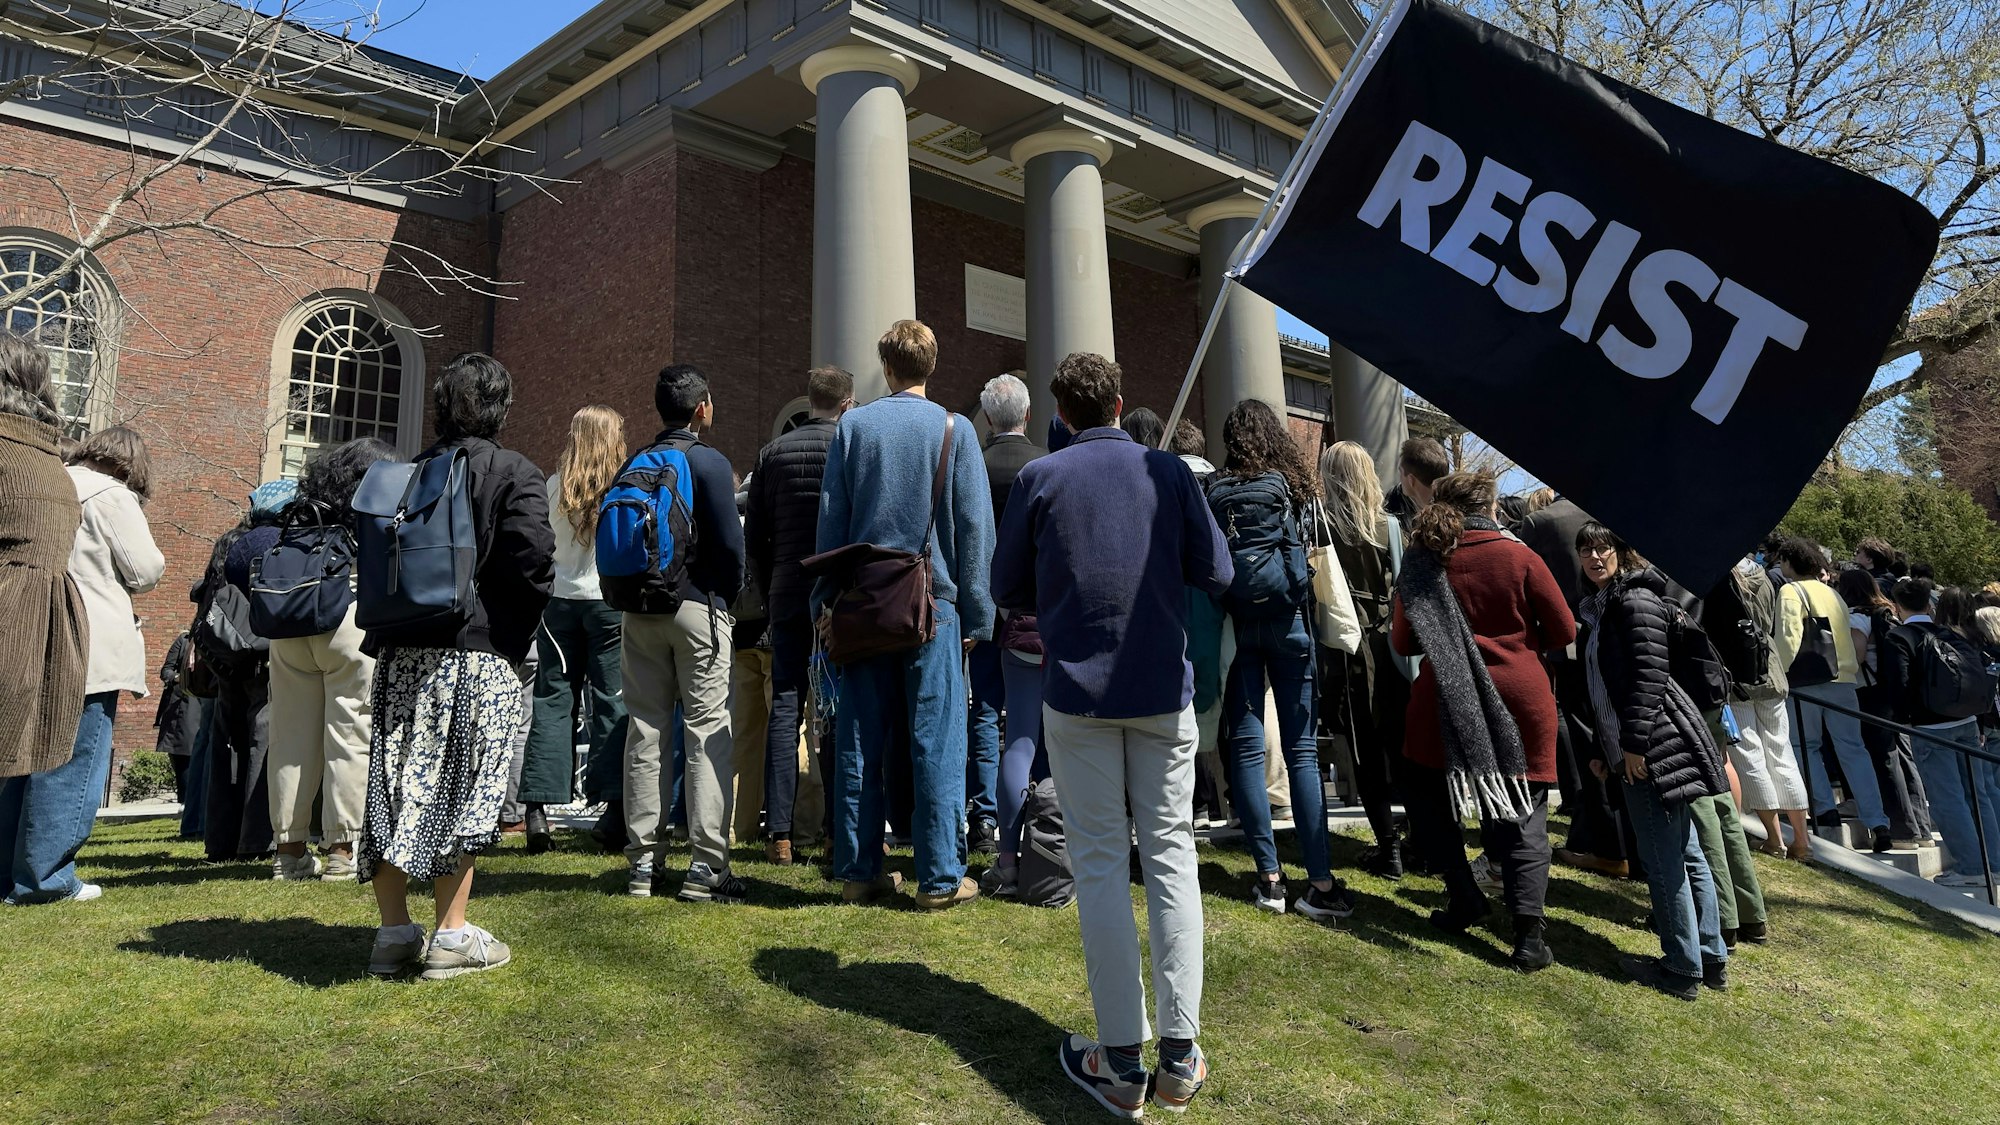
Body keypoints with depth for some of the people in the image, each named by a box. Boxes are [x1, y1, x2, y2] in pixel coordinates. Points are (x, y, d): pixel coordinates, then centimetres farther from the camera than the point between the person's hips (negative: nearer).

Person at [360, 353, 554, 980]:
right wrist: (519, 633, -2)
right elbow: (533, 561, -16)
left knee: (396, 785, 9)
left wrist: (388, 626, 17)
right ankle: (452, 936, 5)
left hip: (401, 651, 5)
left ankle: (394, 931, 15)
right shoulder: (515, 475, -4)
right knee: (462, 788, 1)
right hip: (477, 652, -5)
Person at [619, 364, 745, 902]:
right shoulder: (709, 461, -7)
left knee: (645, 731, 9)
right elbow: (730, 541, -11)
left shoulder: (634, 464, 10)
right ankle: (705, 866, -3)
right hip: (698, 606, -5)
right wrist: (730, 596, 4)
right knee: (708, 733, -2)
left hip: (641, 610, 6)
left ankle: (643, 862, 13)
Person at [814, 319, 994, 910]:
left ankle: (859, 871, 15)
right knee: (936, 740, 1)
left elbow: (830, 520, 7)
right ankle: (941, 877, 5)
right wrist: (975, 614, 4)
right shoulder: (954, 429, 0)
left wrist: (827, 601, 12)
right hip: (933, 601, -2)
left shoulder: (852, 426, 6)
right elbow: (975, 526, -1)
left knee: (860, 743, 8)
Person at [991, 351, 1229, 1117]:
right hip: (1164, 689, 1)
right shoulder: (1169, 471, 1)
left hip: (1078, 690, -1)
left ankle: (1121, 1063, 7)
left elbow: (1007, 587, 4)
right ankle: (1179, 1058, 10)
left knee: (1100, 864, 4)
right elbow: (1216, 573, 3)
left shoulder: (1041, 478, -2)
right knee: (1171, 856, 8)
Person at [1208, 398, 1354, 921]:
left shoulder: (1215, 492, 0)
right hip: (1288, 620, 1)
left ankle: (1270, 877, 7)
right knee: (1302, 750, 2)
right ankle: (1320, 882, -1)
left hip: (1236, 623, 0)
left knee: (1246, 748, 5)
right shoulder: (1299, 486, 3)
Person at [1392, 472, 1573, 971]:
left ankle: (1466, 899, 17)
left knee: (1428, 796, 21)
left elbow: (1402, 641, 4)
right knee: (1522, 815, 5)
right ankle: (1528, 927, -7)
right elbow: (1564, 631, 1)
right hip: (1520, 700, 0)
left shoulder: (1423, 560, 0)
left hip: (1446, 703, 0)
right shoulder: (1519, 557, -4)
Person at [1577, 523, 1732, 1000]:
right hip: (1633, 746, 10)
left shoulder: (1636, 600, -10)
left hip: (1653, 745, -10)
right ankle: (1711, 958, 23)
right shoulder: (1601, 607, 19)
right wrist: (1604, 747, 21)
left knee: (1664, 860, -4)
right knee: (1684, 854, 15)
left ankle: (1682, 970, 5)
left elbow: (1650, 674, -19)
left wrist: (1634, 742, -20)